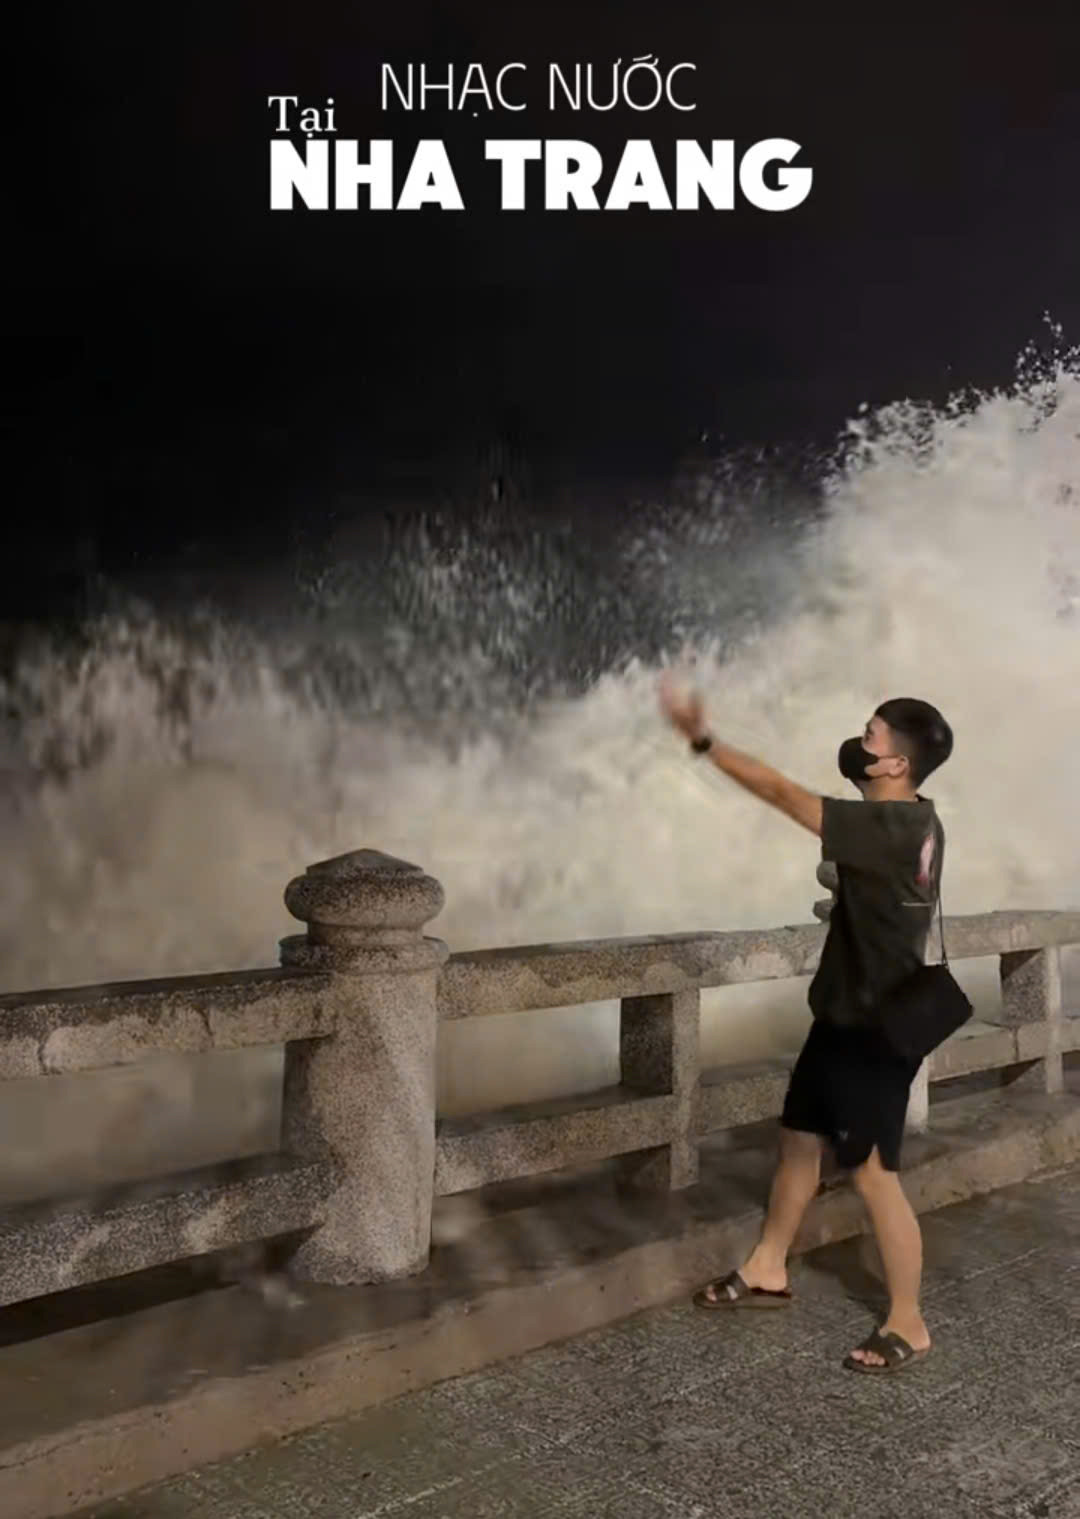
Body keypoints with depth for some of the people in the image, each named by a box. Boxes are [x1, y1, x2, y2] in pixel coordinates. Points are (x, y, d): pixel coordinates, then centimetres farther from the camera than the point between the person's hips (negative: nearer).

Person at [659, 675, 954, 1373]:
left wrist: (703, 737, -25)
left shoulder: (888, 828, -26)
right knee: (800, 1138, 18)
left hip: (876, 1030, -10)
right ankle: (768, 1271, 34)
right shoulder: (915, 823, 4)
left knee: (874, 1174, 0)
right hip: (847, 1016, 10)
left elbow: (782, 793, -28)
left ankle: (909, 1325, 15)